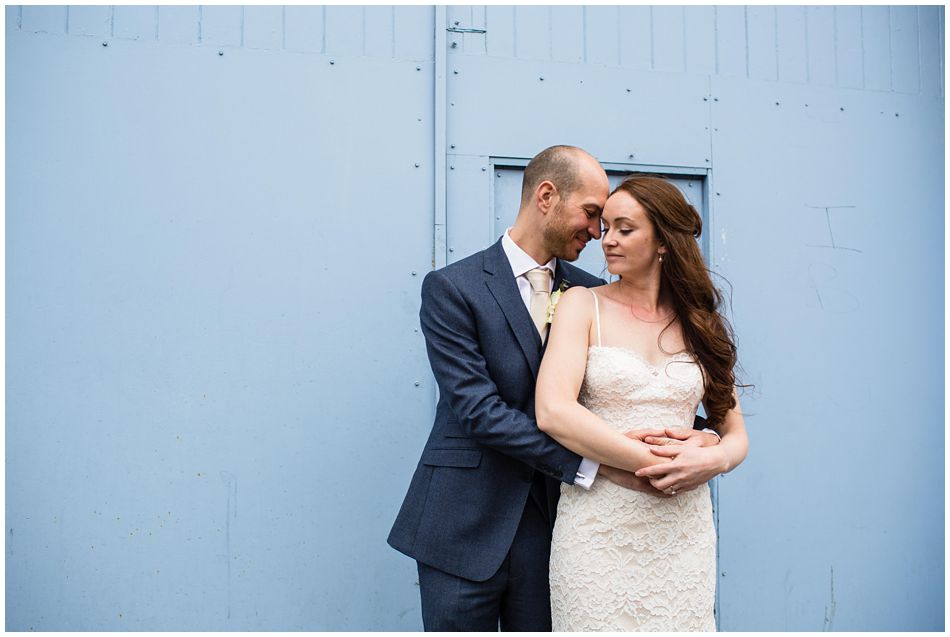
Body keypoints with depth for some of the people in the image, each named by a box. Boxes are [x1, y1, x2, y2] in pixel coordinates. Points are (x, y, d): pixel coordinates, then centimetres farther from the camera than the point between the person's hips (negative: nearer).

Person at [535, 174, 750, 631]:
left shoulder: (699, 322, 8)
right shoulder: (582, 305, -1)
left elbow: (736, 434, 9)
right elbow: (552, 412, -15)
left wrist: (711, 461, -13)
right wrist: (653, 462, -18)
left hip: (683, 529, 3)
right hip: (598, 525, -2)